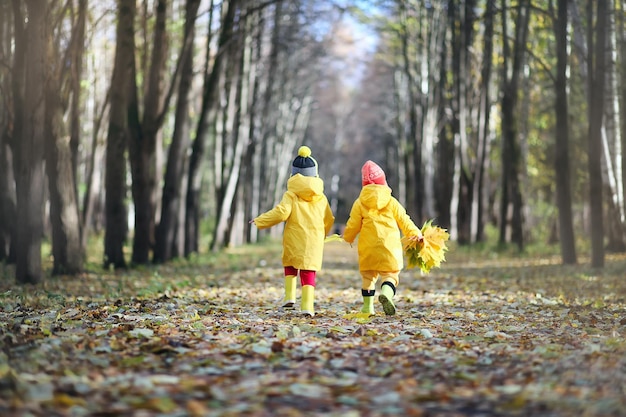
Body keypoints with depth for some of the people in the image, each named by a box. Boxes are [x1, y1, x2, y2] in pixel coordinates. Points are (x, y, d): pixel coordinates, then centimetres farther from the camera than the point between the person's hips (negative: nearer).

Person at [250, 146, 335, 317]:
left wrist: (259, 221, -2)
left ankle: (290, 296, 8)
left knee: (290, 266, 21)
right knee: (309, 271, 2)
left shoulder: (291, 195, -4)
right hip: (314, 240, 2)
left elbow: (281, 213, -14)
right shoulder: (321, 197, 8)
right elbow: (328, 220, 12)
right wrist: (323, 233, 33)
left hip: (294, 239, -2)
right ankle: (308, 305, -8)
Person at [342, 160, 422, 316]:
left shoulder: (359, 203, 4)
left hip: (368, 247, 1)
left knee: (368, 276, 15)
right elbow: (404, 221, 7)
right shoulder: (391, 202, 6)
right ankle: (386, 293, -30)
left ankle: (368, 306, 14)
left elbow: (353, 225, 6)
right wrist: (415, 233, 21)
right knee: (390, 274, 0)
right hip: (390, 245, -1)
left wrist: (348, 237, 26)